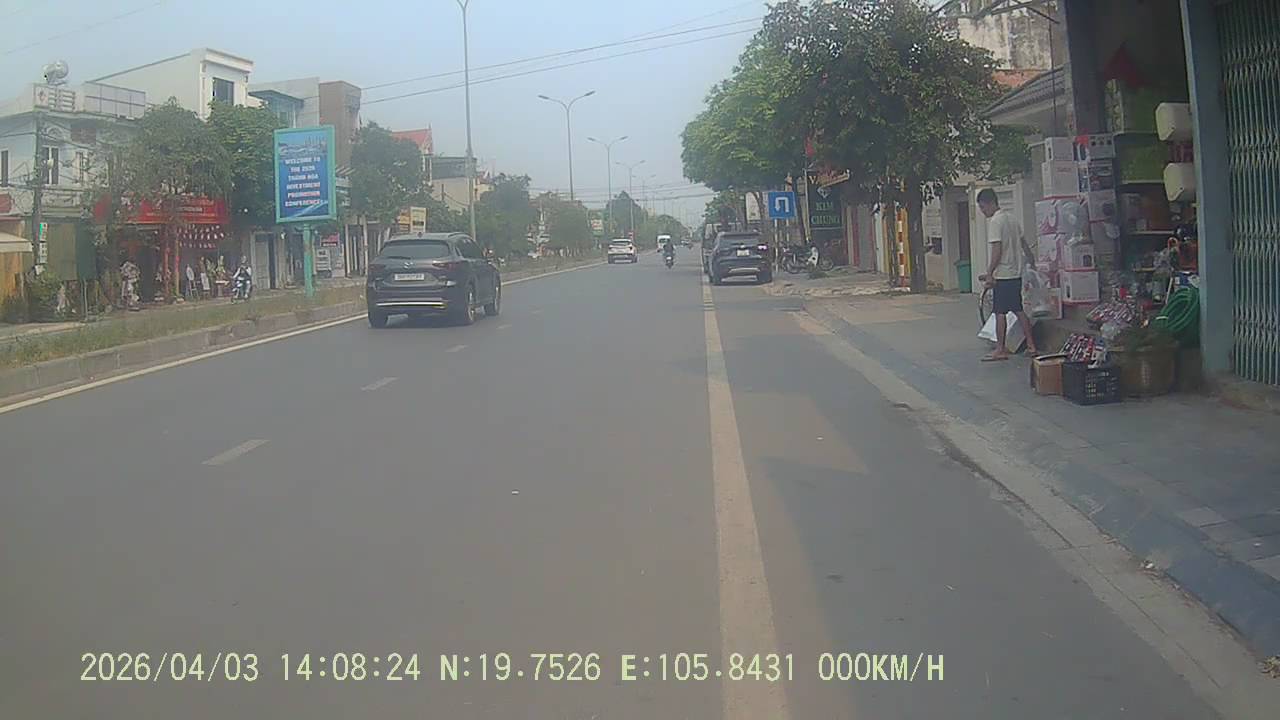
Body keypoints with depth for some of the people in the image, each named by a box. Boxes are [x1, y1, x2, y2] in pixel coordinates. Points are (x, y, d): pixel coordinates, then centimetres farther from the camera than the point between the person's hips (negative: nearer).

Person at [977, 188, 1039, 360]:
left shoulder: (995, 221, -14)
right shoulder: (1012, 218, 13)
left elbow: (997, 250, -19)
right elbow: (1022, 244, 18)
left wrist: (989, 273, -16)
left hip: (1002, 275, -9)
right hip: (1016, 273, 9)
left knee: (1000, 312, -3)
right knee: (1019, 310, 12)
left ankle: (1000, 350, 0)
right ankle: (1031, 346, 14)